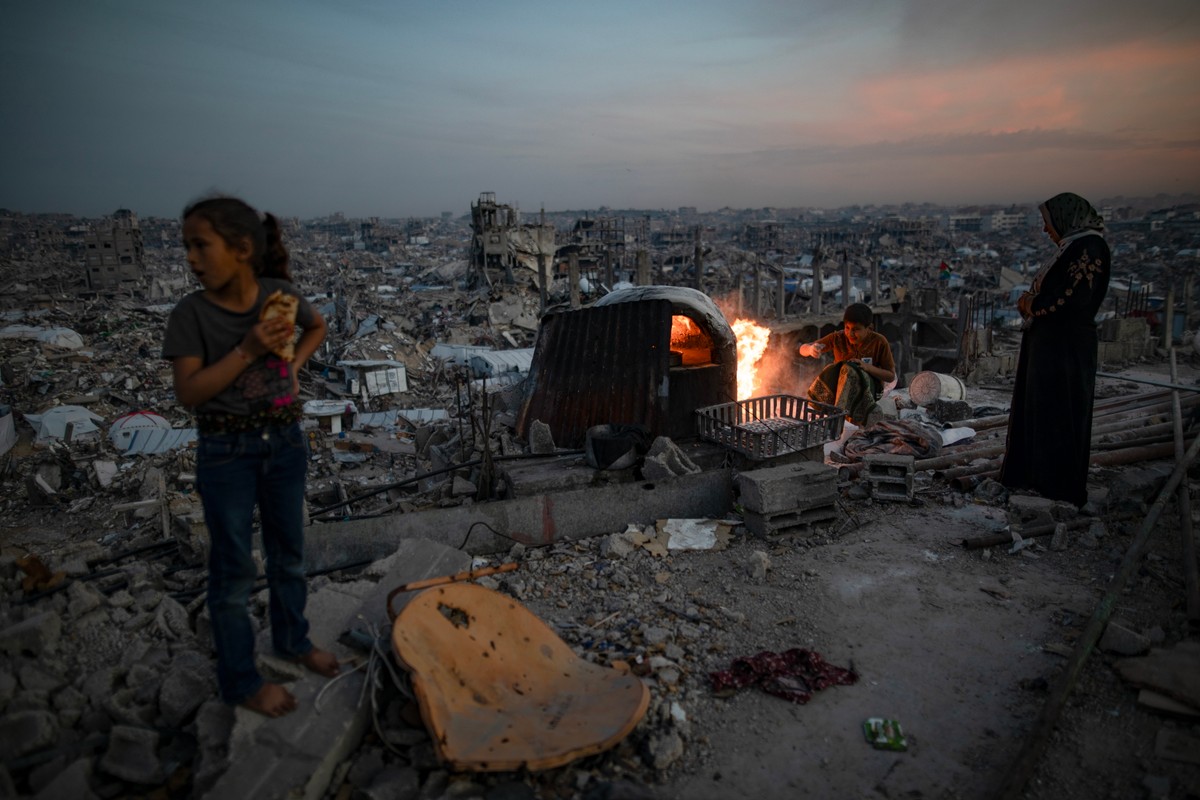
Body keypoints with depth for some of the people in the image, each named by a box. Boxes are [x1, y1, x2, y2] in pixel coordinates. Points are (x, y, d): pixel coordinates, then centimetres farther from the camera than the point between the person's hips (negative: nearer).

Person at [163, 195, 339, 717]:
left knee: (289, 551, 19)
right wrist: (248, 350, -26)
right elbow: (188, 392, -18)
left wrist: (293, 364, -1)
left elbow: (317, 327, 15)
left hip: (284, 441, 4)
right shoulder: (191, 313, -13)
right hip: (227, 453, -3)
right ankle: (240, 681, 23)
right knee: (234, 567, 7)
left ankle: (292, 640, 42)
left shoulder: (278, 294, -6)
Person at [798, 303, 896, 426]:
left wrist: (868, 367, -22)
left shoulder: (879, 342, -10)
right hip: (836, 386, 2)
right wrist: (811, 349, -35)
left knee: (849, 370, -34)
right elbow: (803, 349, -9)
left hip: (868, 386, -2)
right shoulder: (838, 337, -7)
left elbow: (891, 376, -4)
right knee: (831, 371, -32)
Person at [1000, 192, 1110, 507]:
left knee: (1058, 413, -3)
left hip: (1065, 347, -10)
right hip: (1048, 342, 10)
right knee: (1037, 408, 14)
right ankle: (1036, 473, 24)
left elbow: (1076, 296, -22)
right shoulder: (1071, 247, 16)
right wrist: (1031, 301, 1)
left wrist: (1033, 305, -8)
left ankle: (1061, 485, 6)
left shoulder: (1088, 246, -14)